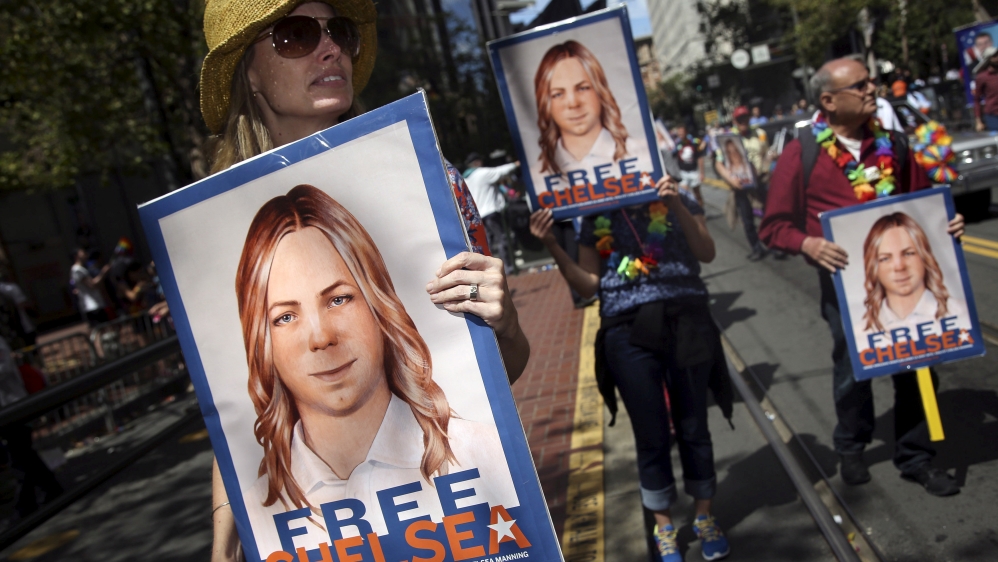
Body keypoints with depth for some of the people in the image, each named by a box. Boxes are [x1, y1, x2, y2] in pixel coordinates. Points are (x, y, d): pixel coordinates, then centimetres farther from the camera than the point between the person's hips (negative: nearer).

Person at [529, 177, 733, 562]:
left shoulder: (676, 197, 7)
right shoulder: (594, 215, 8)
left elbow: (706, 253, -4)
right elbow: (587, 285, 3)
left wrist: (677, 207, -17)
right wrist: (551, 246, -8)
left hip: (684, 321, 0)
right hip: (628, 333, 0)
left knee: (693, 426, 10)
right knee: (651, 434, 7)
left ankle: (705, 517, 31)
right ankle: (664, 526, 26)